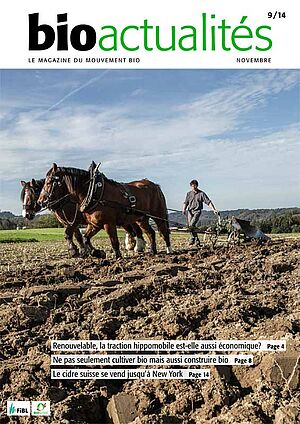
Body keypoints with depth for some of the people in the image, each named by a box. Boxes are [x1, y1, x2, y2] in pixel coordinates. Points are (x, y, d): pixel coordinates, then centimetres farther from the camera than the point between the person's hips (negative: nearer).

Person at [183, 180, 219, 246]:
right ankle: (197, 241, 13)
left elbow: (208, 202, -1)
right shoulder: (189, 193, 12)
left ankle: (192, 238, -3)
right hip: (189, 211, 4)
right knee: (189, 226, 0)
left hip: (197, 211, -4)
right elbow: (186, 202, 16)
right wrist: (184, 209, -2)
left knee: (192, 225, -23)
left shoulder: (201, 193, 2)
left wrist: (214, 209, -9)